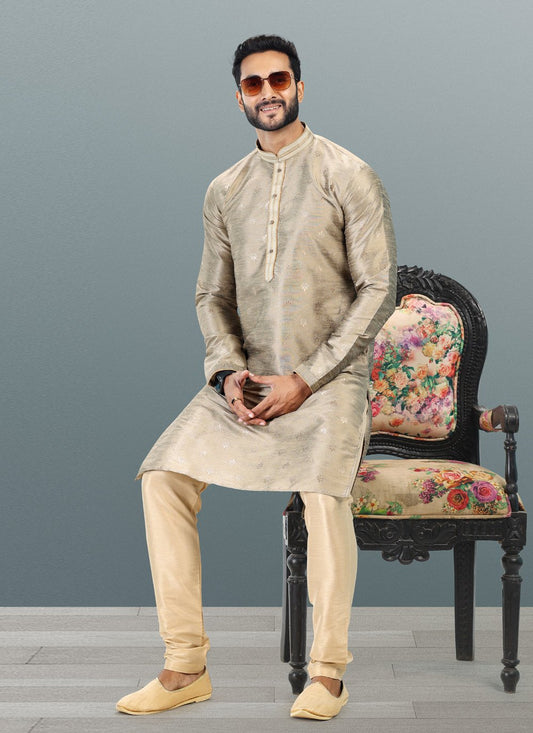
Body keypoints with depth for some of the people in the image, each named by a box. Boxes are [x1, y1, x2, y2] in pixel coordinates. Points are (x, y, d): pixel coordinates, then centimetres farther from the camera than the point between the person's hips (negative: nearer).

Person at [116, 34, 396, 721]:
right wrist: (229, 372, -6)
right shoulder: (225, 191, 11)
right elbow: (213, 296, 14)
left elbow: (378, 288, -7)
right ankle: (186, 667, -6)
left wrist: (306, 379, -13)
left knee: (322, 487, -28)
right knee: (163, 473, -13)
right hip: (247, 376, 4)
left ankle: (327, 672, -11)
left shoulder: (348, 176, -3)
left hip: (328, 376, -4)